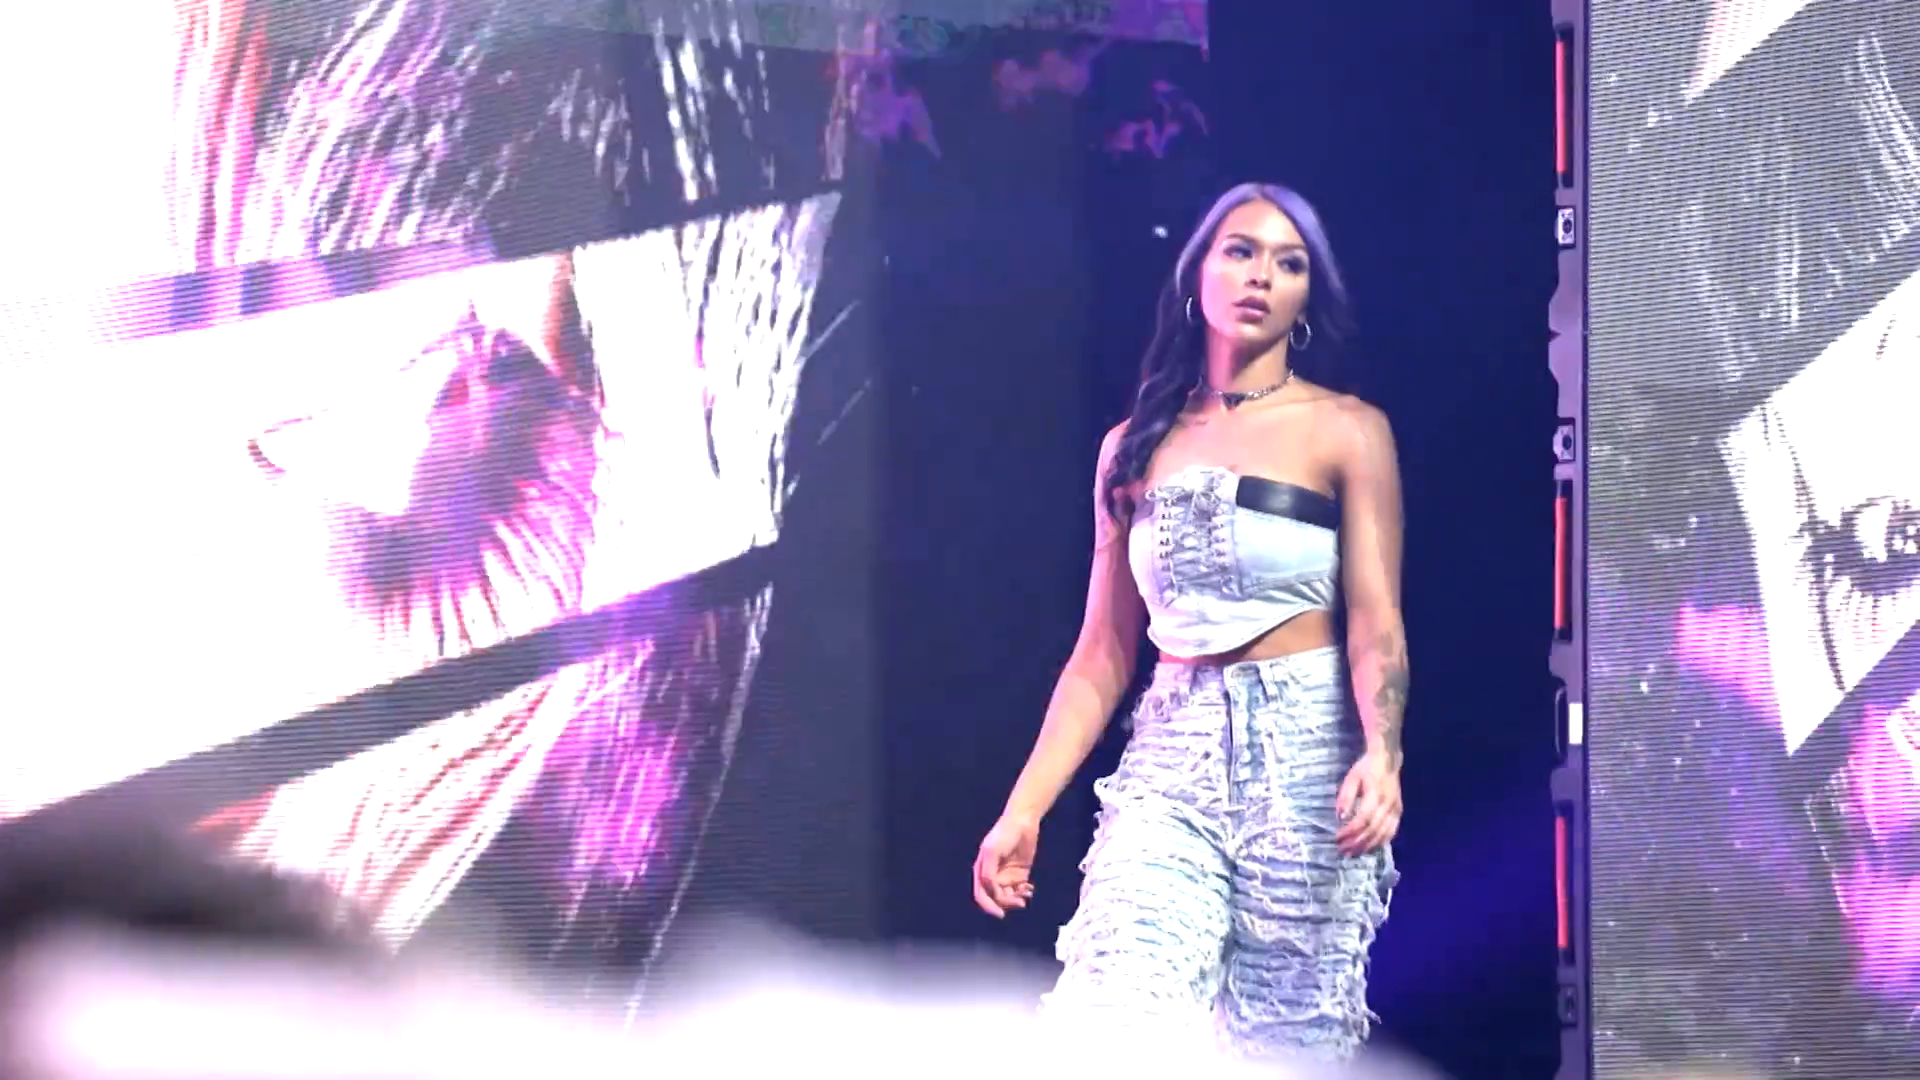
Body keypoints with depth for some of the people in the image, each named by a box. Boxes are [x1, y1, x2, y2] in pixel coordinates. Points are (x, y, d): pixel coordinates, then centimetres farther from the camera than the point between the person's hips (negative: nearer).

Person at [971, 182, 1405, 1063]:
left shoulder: (1346, 432, 1)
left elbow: (1376, 625, -7)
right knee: (1114, 1022, -15)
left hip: (1304, 754, -3)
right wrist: (1024, 808, 4)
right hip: (1171, 758, 3)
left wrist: (1382, 754, -26)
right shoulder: (1135, 447, 11)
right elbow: (1103, 655, 11)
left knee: (1286, 1040, -1)